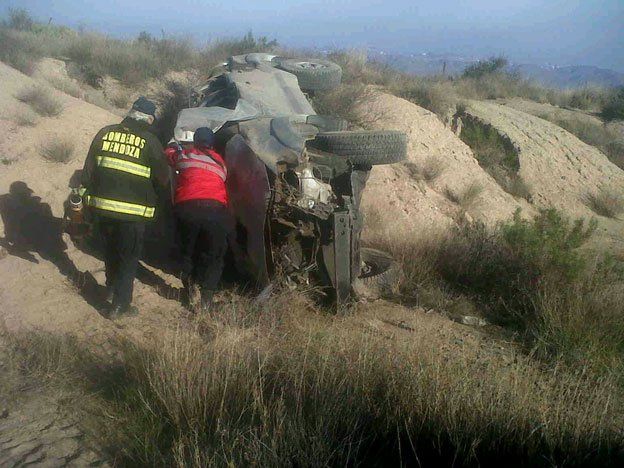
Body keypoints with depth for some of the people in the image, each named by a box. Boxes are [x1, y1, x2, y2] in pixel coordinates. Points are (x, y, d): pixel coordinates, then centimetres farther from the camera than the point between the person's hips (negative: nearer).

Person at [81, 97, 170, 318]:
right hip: (132, 211, -4)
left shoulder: (105, 133, 4)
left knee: (110, 249, 25)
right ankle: (120, 304, 12)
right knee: (129, 258, 9)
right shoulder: (150, 141, -8)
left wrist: (85, 193, 15)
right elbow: (163, 179, -3)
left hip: (101, 207, 5)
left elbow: (88, 169, 7)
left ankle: (111, 288, 42)